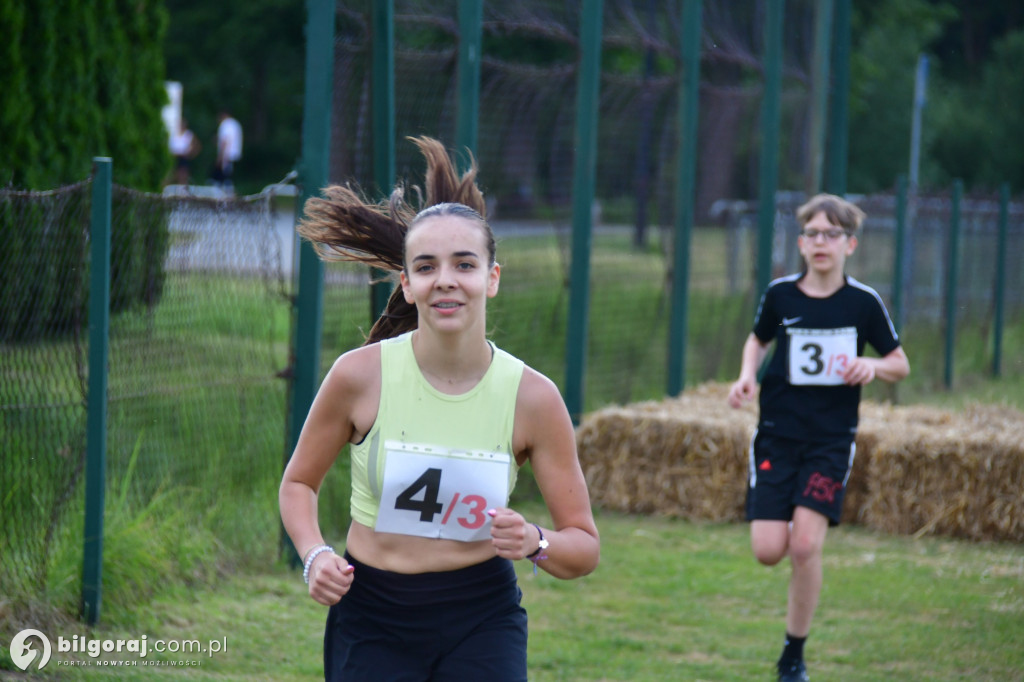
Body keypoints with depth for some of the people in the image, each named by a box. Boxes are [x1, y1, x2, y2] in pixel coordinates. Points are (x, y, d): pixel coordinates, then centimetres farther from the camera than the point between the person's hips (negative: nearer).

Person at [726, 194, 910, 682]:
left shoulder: (863, 303, -4)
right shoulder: (780, 294, -1)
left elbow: (901, 364, 7)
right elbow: (758, 339, 19)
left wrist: (872, 366, -15)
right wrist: (747, 375, -1)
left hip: (831, 439, -1)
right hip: (777, 434, 2)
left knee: (805, 546, -16)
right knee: (768, 551, -8)